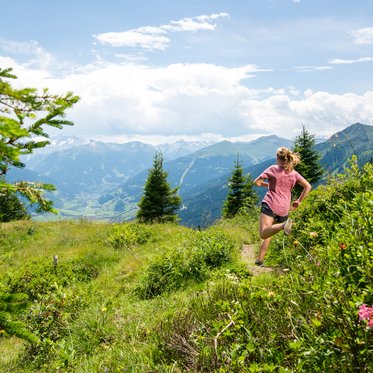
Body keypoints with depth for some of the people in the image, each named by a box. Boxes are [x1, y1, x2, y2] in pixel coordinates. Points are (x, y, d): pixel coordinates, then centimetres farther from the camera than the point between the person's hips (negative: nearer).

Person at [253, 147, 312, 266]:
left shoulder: (273, 169, 0)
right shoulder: (294, 173, 12)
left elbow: (257, 182, -2)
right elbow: (308, 186, 8)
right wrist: (299, 201, 14)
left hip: (270, 204, -6)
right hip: (284, 209, 6)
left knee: (263, 233, -21)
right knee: (268, 234, 19)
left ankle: (283, 225, -43)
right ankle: (260, 259, 16)